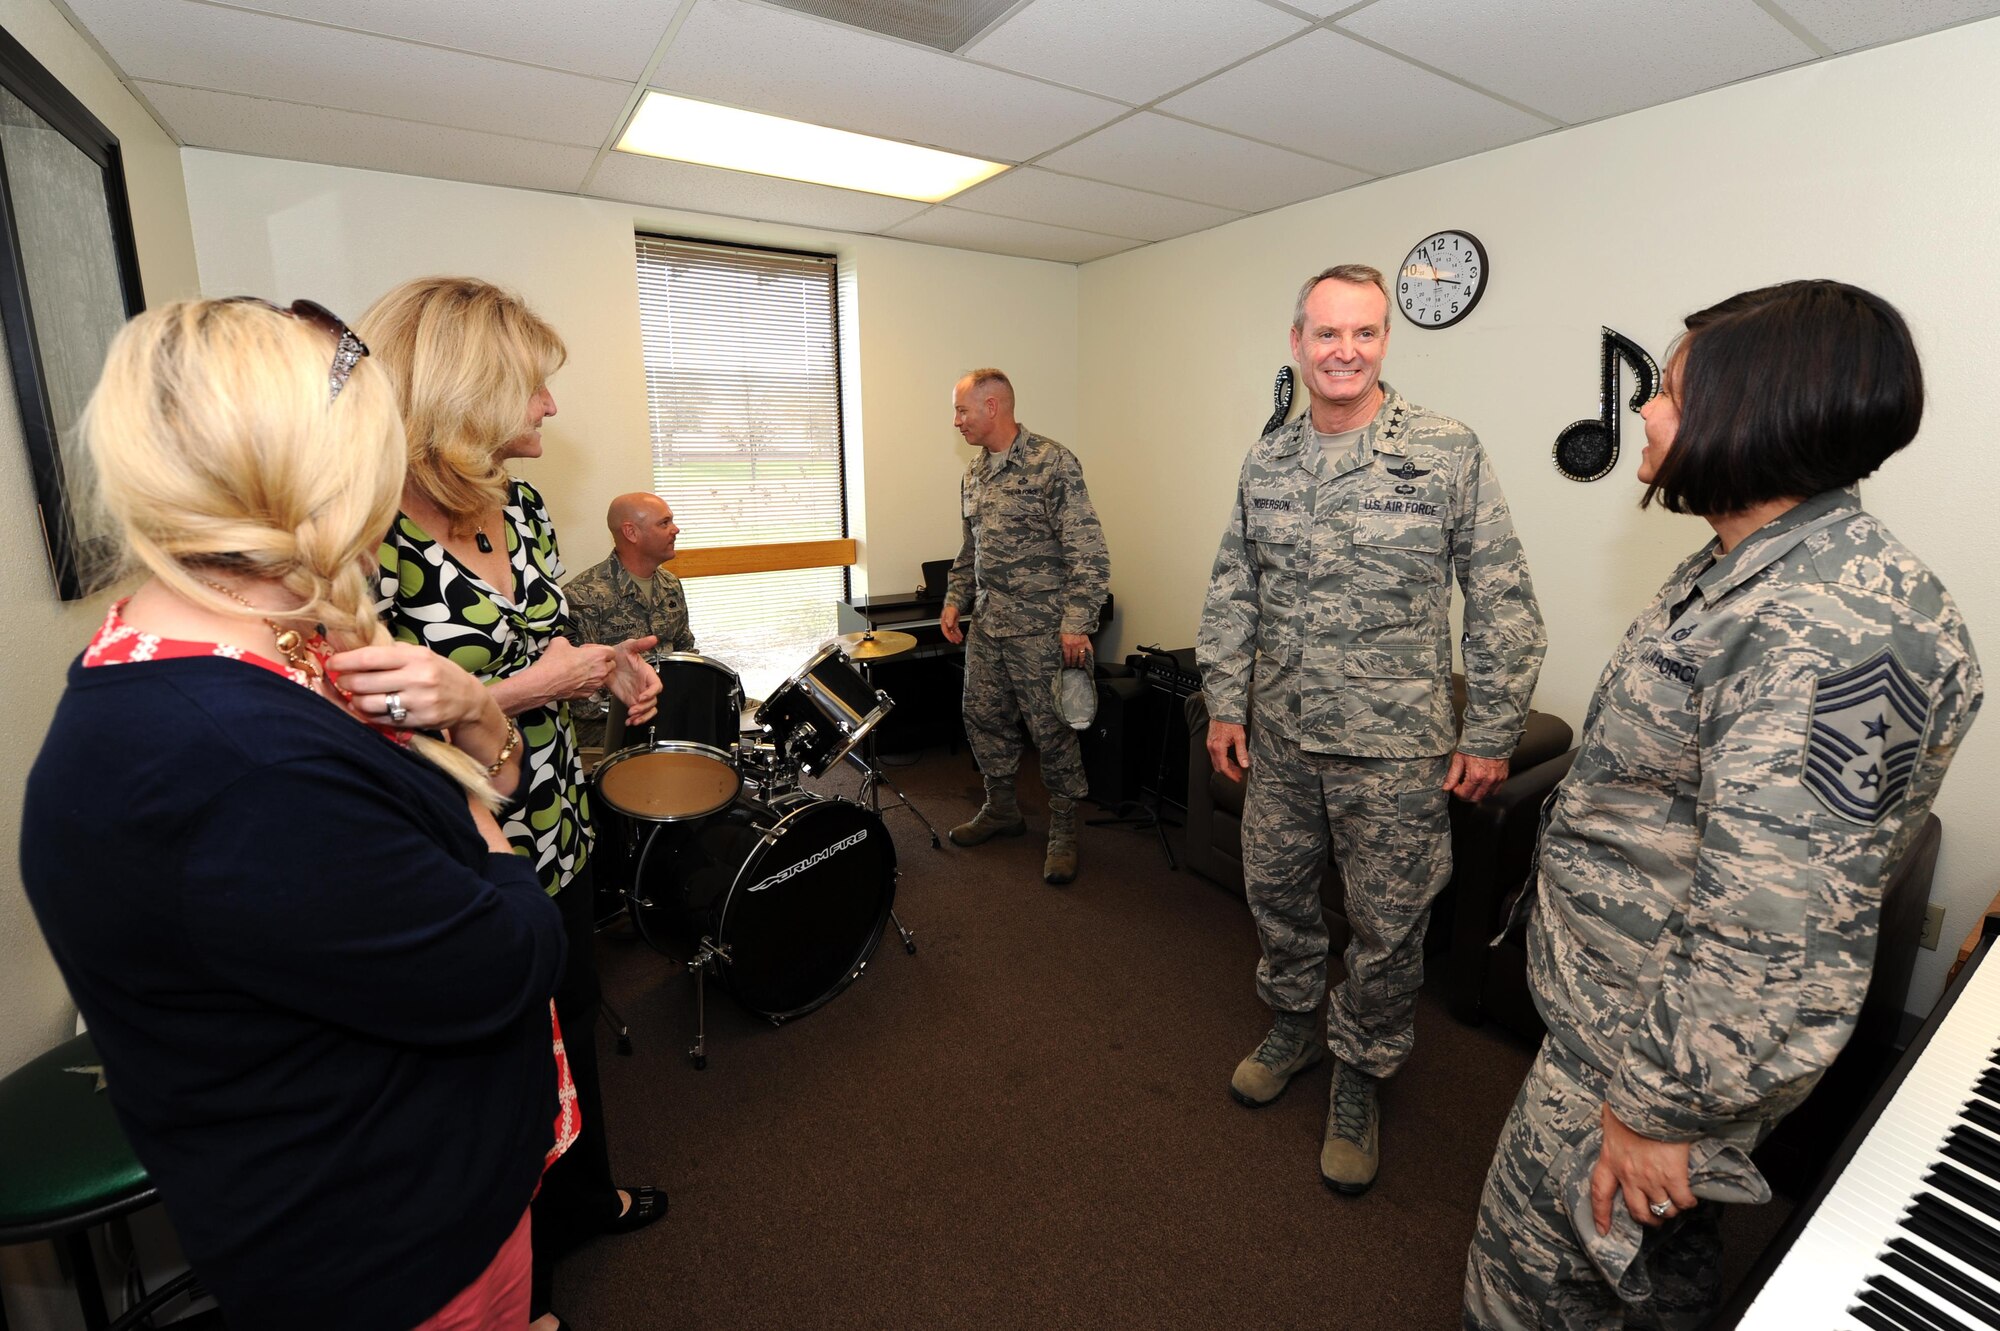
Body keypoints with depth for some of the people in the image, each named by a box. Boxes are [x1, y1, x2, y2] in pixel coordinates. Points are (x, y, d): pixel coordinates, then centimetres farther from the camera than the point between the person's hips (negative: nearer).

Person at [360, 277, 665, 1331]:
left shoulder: (519, 505, 2)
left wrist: (604, 664, -5)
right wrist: (528, 689, -23)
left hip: (558, 837, 7)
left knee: (572, 1031, 27)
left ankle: (585, 1198, 56)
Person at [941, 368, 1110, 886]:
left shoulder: (1053, 463, -12)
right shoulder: (974, 474, 13)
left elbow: (1088, 550, -16)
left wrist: (1077, 621, -21)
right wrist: (955, 600, 14)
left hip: (1039, 628, -8)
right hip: (986, 624, 8)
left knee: (1052, 729, 1)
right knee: (983, 717, 14)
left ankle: (1063, 831, 17)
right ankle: (1002, 809, 33)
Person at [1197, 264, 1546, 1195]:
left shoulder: (1448, 453, -8)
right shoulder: (1265, 462, 4)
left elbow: (1504, 604, -6)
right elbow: (1231, 593, 8)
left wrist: (1490, 734, -6)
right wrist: (1226, 704, 5)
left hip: (1394, 747, -3)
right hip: (1278, 737, 4)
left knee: (1388, 927, 9)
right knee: (1273, 892, 17)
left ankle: (1359, 1074, 34)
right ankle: (1293, 1024, 43)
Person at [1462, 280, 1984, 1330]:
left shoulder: (1834, 626, -29)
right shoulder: (1748, 570, 6)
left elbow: (1779, 943, -30)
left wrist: (1661, 1109, -20)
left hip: (1646, 1036, -9)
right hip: (1621, 998, 9)